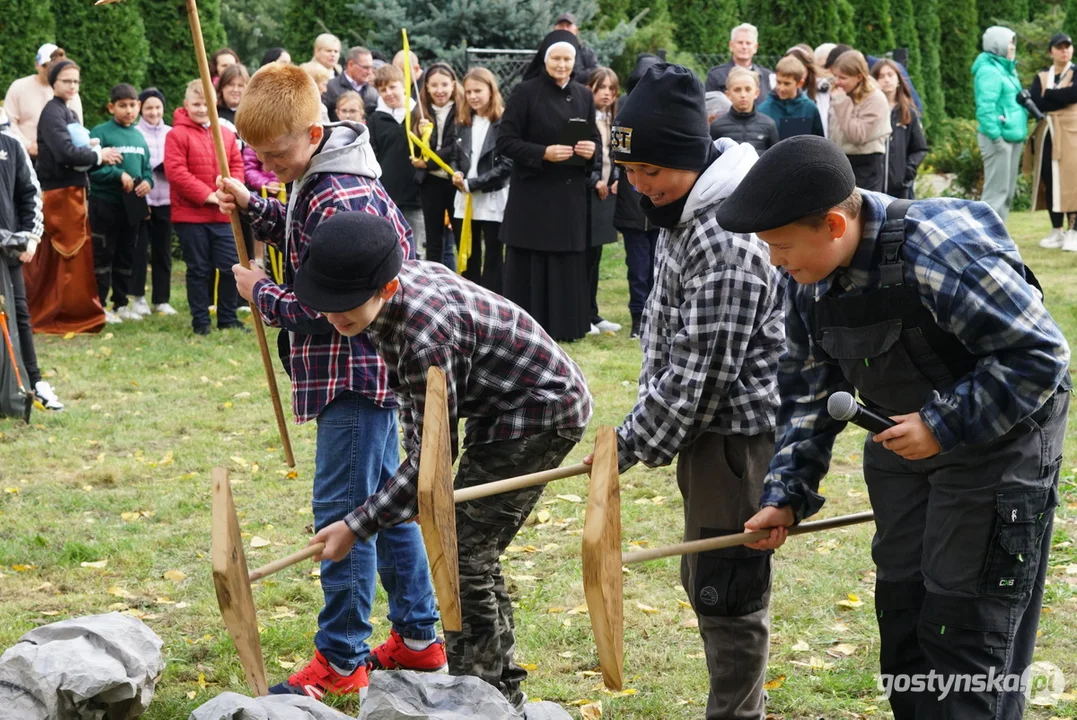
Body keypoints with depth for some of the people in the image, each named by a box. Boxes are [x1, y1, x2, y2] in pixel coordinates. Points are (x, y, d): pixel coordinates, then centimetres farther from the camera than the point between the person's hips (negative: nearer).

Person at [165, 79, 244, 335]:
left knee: (230, 266, 3)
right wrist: (206, 195, -16)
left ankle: (228, 317, 16)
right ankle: (200, 321, 13)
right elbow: (175, 171, -13)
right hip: (190, 214, -4)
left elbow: (237, 165, 10)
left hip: (223, 215, 4)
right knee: (199, 269, 4)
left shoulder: (226, 134, 9)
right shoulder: (177, 134, -6)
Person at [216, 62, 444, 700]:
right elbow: (304, 237, 28)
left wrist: (261, 292, -8)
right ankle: (419, 639, 27)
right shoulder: (321, 179, 10)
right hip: (371, 367, 11)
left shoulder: (338, 203, -23)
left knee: (342, 511, -6)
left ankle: (341, 663, 1)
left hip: (354, 373, -11)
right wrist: (253, 205, 12)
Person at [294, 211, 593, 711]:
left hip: (540, 415, -10)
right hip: (502, 406, 10)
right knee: (474, 555, 14)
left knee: (462, 556, -10)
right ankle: (503, 697, 25)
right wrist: (418, 484, 9)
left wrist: (356, 527, -24)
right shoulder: (388, 297, -7)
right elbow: (413, 397, 10)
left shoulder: (425, 331, -34)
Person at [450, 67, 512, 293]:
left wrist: (472, 184, -14)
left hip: (493, 203, -6)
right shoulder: (463, 124, 13)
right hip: (465, 203, 6)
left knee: (493, 262, 0)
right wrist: (457, 176, -4)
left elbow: (507, 165, -13)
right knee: (468, 263, 10)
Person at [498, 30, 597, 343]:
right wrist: (543, 153, -20)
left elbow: (594, 139, 14)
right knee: (529, 265, -2)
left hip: (570, 194, 4)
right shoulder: (525, 92, -6)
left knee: (568, 264, 5)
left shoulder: (584, 96, 8)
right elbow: (505, 141, -9)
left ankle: (562, 326, 14)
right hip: (532, 193, -4)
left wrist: (591, 150, -9)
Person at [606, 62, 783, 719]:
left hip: (742, 431, -10)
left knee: (728, 590, -3)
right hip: (707, 426, 10)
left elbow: (702, 368, -23)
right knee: (704, 579, 19)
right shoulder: (682, 211, 8)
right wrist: (647, 418, 10)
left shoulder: (727, 239, -24)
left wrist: (635, 443, -14)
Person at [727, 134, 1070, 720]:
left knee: (966, 628, -5)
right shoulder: (807, 281, -6)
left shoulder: (940, 253, -30)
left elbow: (1040, 356, -25)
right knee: (901, 611, 14)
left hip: (997, 438, -8)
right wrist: (786, 496, -2)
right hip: (900, 442, 8)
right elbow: (809, 394, 5)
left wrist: (943, 425, -27)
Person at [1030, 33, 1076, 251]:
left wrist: (1049, 94, -7)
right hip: (1048, 133, 4)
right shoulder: (1041, 77, 13)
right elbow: (1037, 104, -4)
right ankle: (1056, 232, 9)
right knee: (1050, 181, 2)